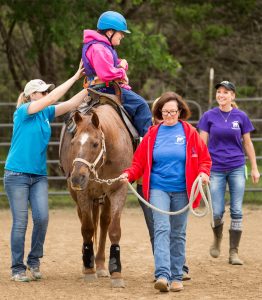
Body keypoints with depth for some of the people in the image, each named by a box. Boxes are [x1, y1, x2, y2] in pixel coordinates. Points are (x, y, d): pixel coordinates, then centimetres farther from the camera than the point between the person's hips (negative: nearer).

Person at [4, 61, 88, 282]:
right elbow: (51, 99, -18)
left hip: (39, 175, 5)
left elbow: (70, 104, 3)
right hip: (17, 175, -5)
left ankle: (34, 261, 11)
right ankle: (17, 268, 6)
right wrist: (75, 78, -17)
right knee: (20, 222, -3)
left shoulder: (46, 114, 9)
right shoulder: (23, 112, -8)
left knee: (42, 218, -8)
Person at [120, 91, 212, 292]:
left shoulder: (189, 132, 1)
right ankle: (162, 275, -24)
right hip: (158, 188, -1)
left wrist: (203, 173, -15)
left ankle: (176, 276, 17)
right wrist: (128, 174, -12)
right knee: (162, 229, -15)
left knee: (178, 233, 9)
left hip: (181, 191, 1)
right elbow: (140, 162, 5)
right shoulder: (153, 134, 4)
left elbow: (204, 158, 4)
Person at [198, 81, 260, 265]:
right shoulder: (209, 116, 0)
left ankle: (234, 252, 4)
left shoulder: (241, 117, 1)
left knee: (237, 211, -3)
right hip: (216, 169, 0)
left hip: (237, 168, 0)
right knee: (217, 212, -1)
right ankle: (217, 238, 30)